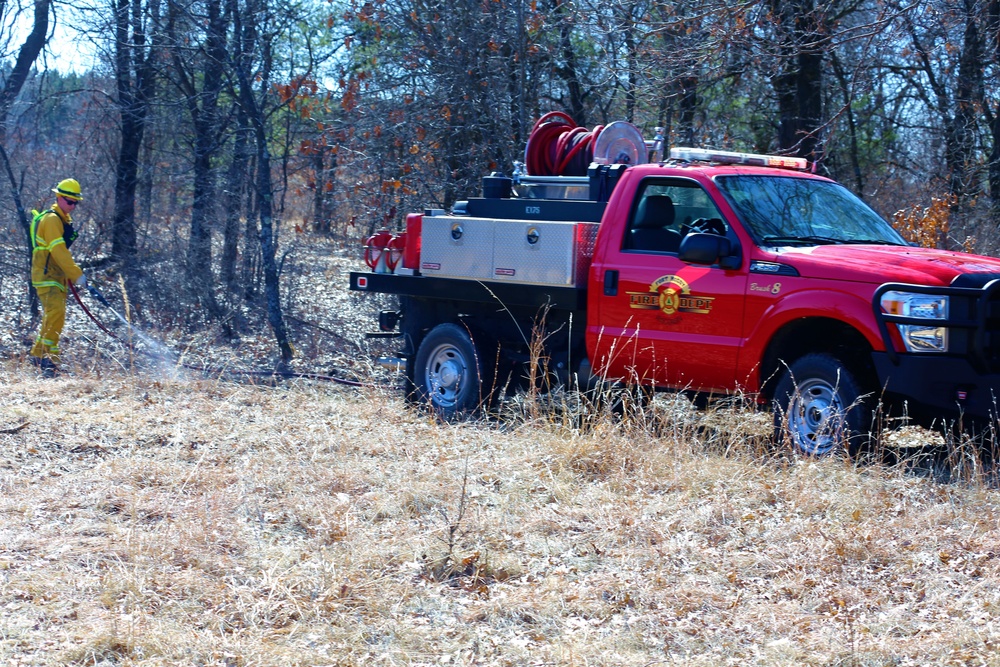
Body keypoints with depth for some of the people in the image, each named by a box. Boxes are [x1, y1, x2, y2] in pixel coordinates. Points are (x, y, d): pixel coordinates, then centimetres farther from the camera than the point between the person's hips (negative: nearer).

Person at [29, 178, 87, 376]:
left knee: (54, 316, 13)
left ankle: (38, 354, 24)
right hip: (46, 276, -10)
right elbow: (58, 251, -21)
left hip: (57, 277, 10)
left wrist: (71, 275, 21)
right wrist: (77, 274, -23)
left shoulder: (64, 220, 18)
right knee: (56, 313, -21)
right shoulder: (51, 219, -14)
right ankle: (48, 359, -24)